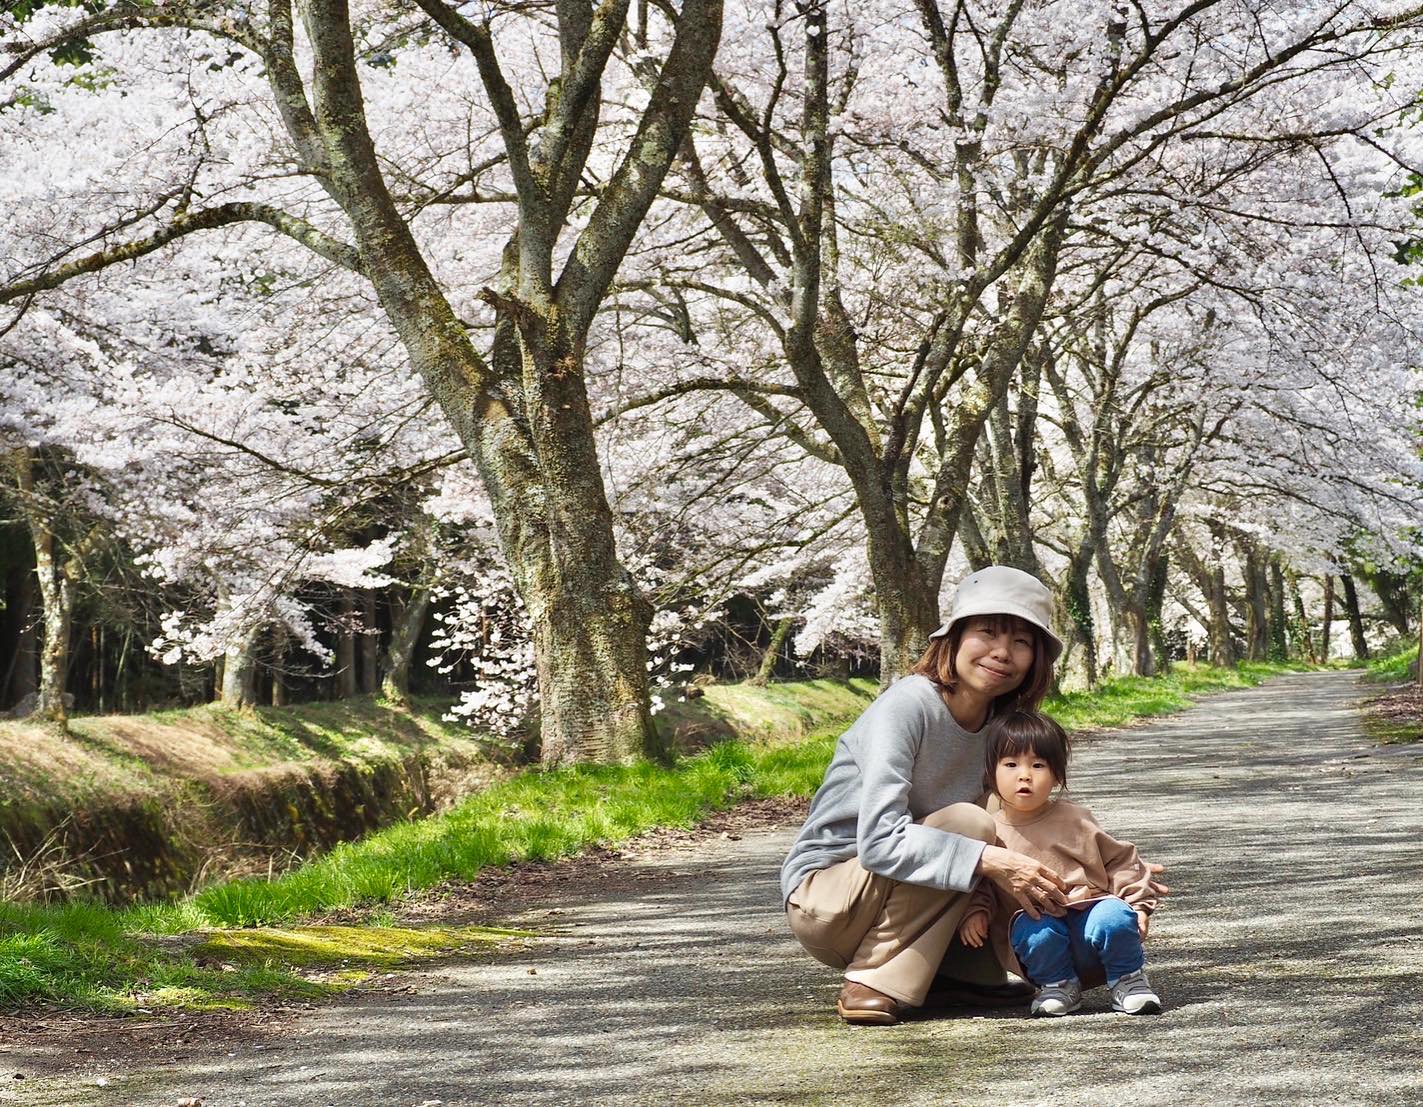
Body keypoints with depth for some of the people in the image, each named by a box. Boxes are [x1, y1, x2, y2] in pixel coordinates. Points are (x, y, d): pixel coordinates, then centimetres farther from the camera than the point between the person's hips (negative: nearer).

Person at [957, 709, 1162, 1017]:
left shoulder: (1073, 820, 6)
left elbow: (1118, 859, 12)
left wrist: (1138, 903, 2)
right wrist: (975, 912, -6)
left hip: (1087, 914, 0)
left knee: (1114, 917, -32)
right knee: (1032, 929, -34)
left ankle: (1128, 980, -5)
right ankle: (1059, 985, -6)